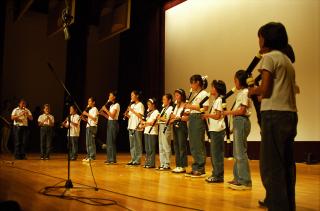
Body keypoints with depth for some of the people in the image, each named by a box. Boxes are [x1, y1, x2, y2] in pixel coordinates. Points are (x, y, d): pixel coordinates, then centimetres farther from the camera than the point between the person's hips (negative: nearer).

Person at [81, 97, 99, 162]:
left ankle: (92, 157, -11)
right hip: (88, 126, 9)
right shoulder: (89, 110, 21)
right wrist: (84, 118, 5)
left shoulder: (95, 109, -5)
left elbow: (94, 118, -17)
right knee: (87, 143, 8)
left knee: (91, 142, -11)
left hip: (92, 127, -9)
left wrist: (87, 114, -16)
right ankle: (88, 156, 12)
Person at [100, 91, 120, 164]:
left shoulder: (116, 105, -9)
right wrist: (102, 113, 3)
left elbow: (112, 116, -18)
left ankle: (113, 159, -5)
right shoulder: (111, 105, 18)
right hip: (109, 123, 9)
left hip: (113, 123, -9)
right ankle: (109, 158, 14)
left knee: (112, 141, -9)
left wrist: (105, 109, -14)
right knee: (109, 141, 9)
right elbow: (108, 117, 15)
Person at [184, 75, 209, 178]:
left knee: (199, 145, -6)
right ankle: (195, 168, 16)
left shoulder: (204, 94, -7)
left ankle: (201, 170, 1)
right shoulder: (194, 94, 19)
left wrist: (192, 107, -16)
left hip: (199, 119, -9)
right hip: (192, 119, 9)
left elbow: (205, 109, -15)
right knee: (193, 145, 9)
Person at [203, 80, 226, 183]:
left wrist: (207, 115, -8)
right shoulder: (216, 100, 18)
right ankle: (215, 174, 20)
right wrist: (207, 116, 5)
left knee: (217, 153, -6)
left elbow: (217, 116, -18)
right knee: (213, 153, 13)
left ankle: (219, 176, -1)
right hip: (213, 129, 10)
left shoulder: (219, 100, -12)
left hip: (217, 130, -10)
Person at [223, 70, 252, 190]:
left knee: (240, 152, -9)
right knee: (237, 152, 14)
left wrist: (228, 112, -10)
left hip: (242, 122, -10)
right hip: (238, 122, 10)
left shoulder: (245, 92, -11)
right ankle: (238, 178, 21)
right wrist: (229, 112, 6)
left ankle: (245, 182, -6)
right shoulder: (241, 93, 18)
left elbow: (242, 111, -18)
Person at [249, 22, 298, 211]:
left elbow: (265, 90, -14)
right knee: (286, 163, 13)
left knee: (271, 165, -5)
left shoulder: (269, 57, -6)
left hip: (274, 115, -9)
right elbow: (292, 87, 17)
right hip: (290, 114, 9)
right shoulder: (287, 59, 19)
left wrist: (253, 91, 6)